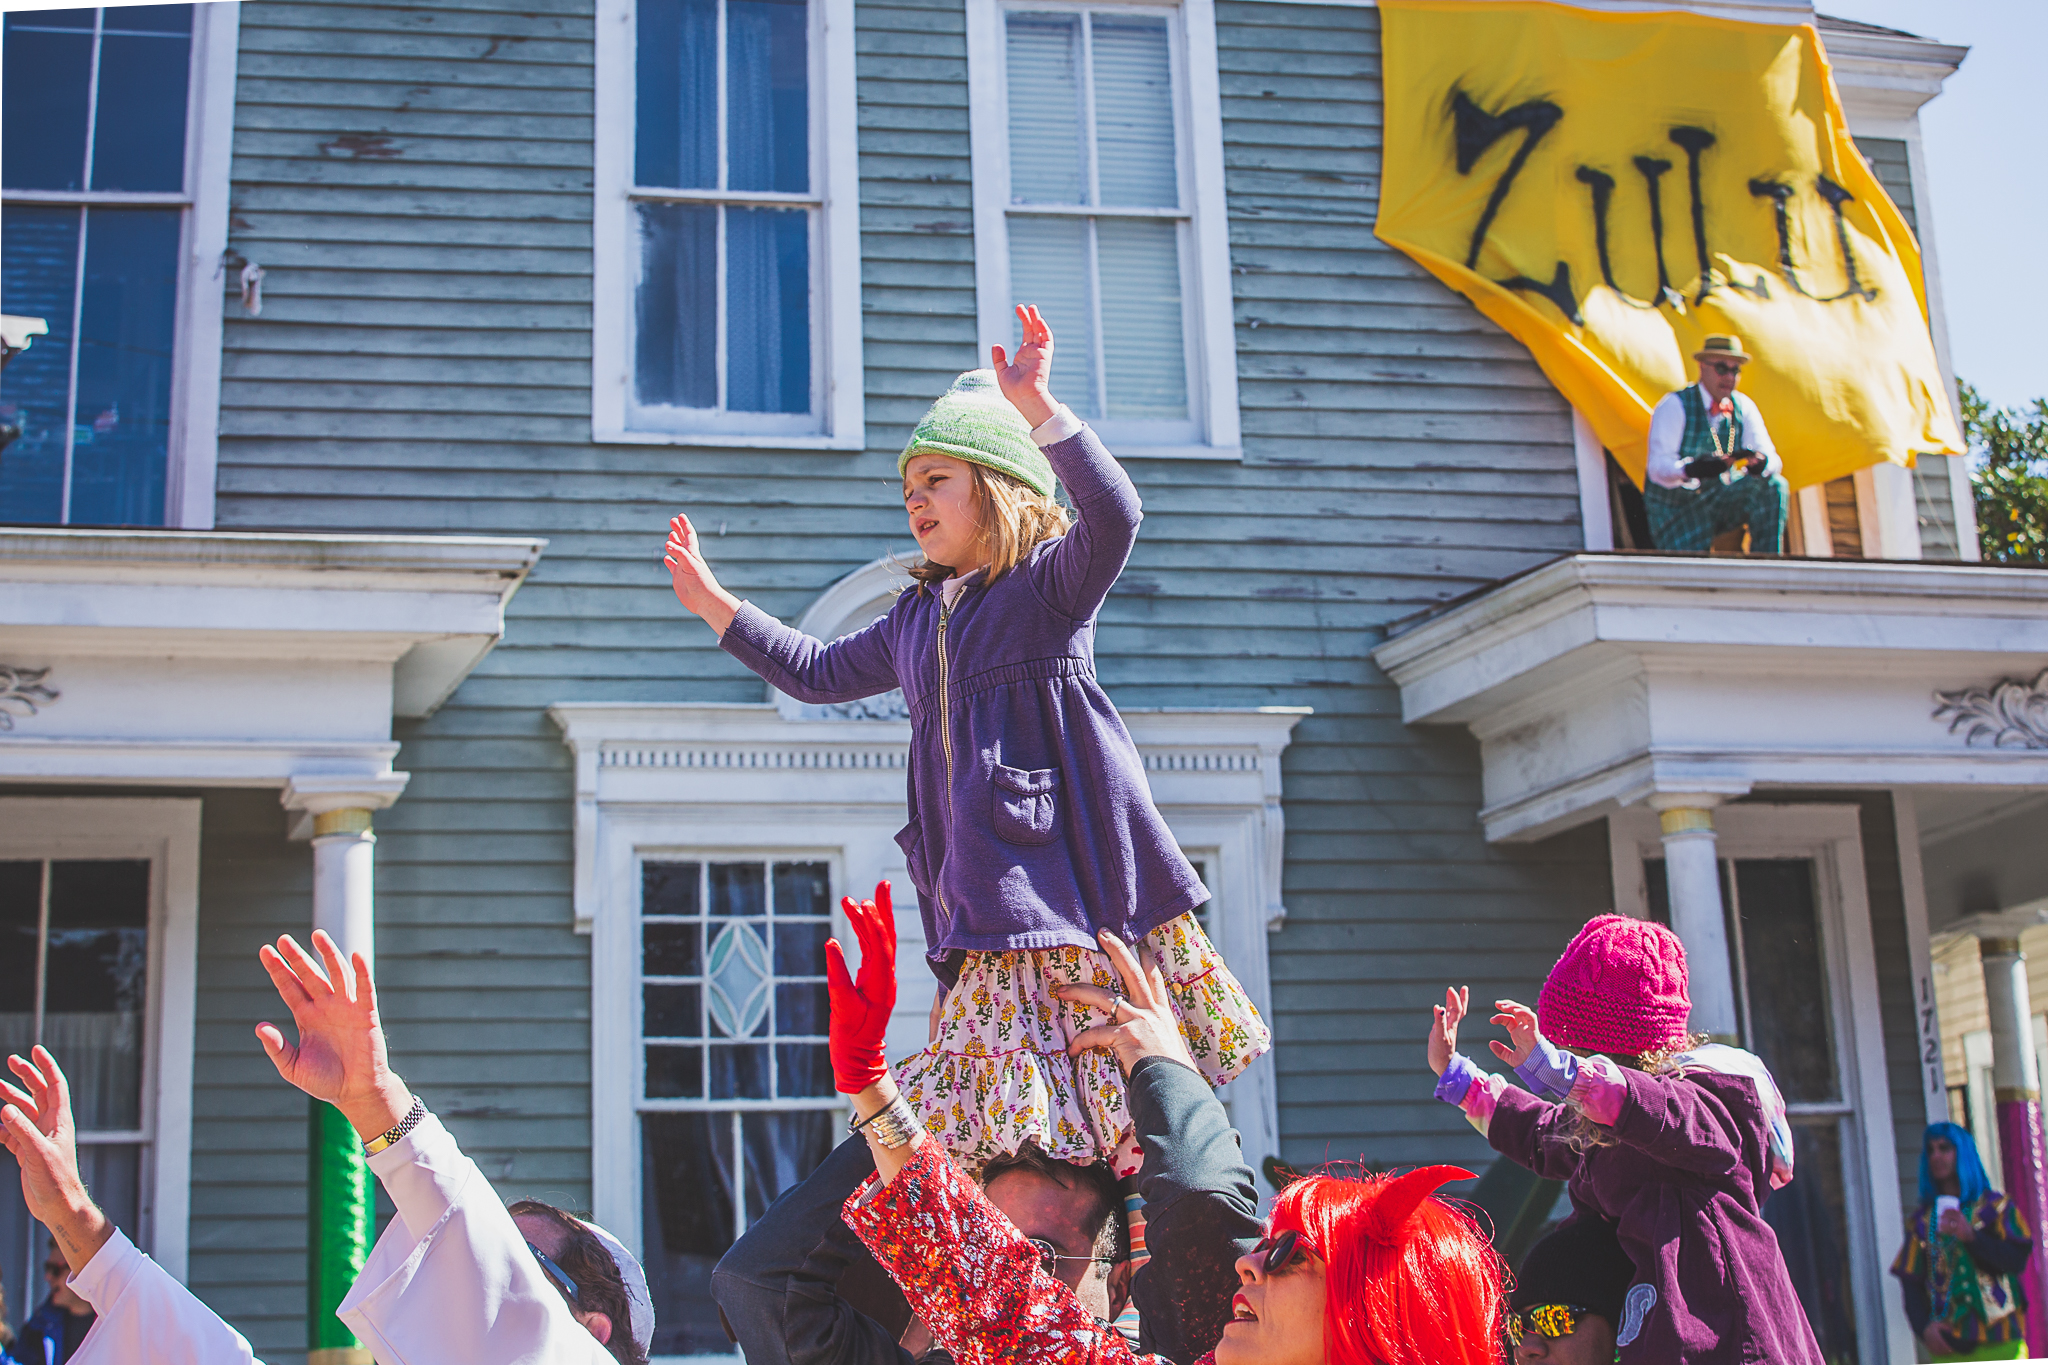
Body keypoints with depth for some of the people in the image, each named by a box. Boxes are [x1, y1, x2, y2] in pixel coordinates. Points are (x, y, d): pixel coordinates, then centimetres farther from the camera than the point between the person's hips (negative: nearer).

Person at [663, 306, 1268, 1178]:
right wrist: (713, 602, 33)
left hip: (1072, 864, -6)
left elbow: (1113, 516, -20)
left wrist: (1038, 408, -29)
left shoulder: (1051, 582, 1)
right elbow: (817, 673, 34)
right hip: (983, 894, 6)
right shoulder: (915, 621, 22)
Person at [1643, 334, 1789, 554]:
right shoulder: (1674, 406, -11)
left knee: (1773, 485, -20)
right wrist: (1691, 468, -43)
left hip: (1724, 501, 5)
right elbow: (1658, 468, -21)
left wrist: (1761, 462, -30)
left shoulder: (1743, 407, 4)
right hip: (1674, 510, -5)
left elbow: (1773, 461, -4)